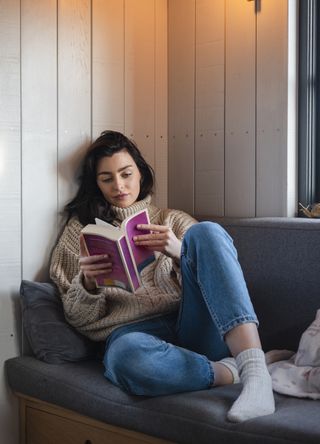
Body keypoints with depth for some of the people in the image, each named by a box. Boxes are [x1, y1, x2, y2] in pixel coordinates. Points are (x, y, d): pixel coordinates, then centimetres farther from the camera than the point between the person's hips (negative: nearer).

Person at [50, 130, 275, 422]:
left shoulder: (173, 221, 23)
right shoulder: (81, 230, 21)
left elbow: (214, 275, 7)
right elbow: (80, 318, 12)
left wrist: (180, 251, -13)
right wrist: (87, 284, -11)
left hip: (193, 326, 2)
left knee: (206, 232, -25)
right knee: (126, 356, -41)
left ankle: (255, 368, -37)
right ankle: (230, 371, -21)